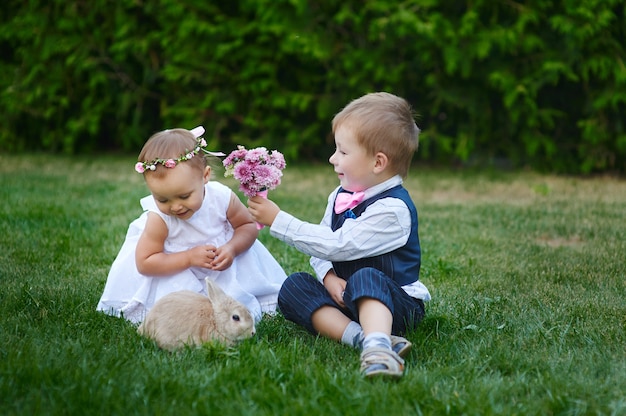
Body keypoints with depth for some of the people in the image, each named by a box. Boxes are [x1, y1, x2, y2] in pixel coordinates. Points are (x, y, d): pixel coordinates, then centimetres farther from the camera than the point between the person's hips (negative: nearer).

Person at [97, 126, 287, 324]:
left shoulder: (222, 197, -26)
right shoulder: (159, 219, -32)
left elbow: (248, 226, -8)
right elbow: (144, 263, -27)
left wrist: (232, 249, -30)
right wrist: (189, 258, -35)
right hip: (176, 271, -2)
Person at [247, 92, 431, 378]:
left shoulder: (392, 209, -18)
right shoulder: (340, 196, 9)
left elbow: (337, 245, -23)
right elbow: (320, 247, 12)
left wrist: (277, 220, -20)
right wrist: (329, 276, -12)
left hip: (396, 304, -8)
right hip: (344, 298, 8)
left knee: (366, 278, -37)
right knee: (293, 287, -14)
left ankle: (378, 346, -62)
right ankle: (361, 336, -34)